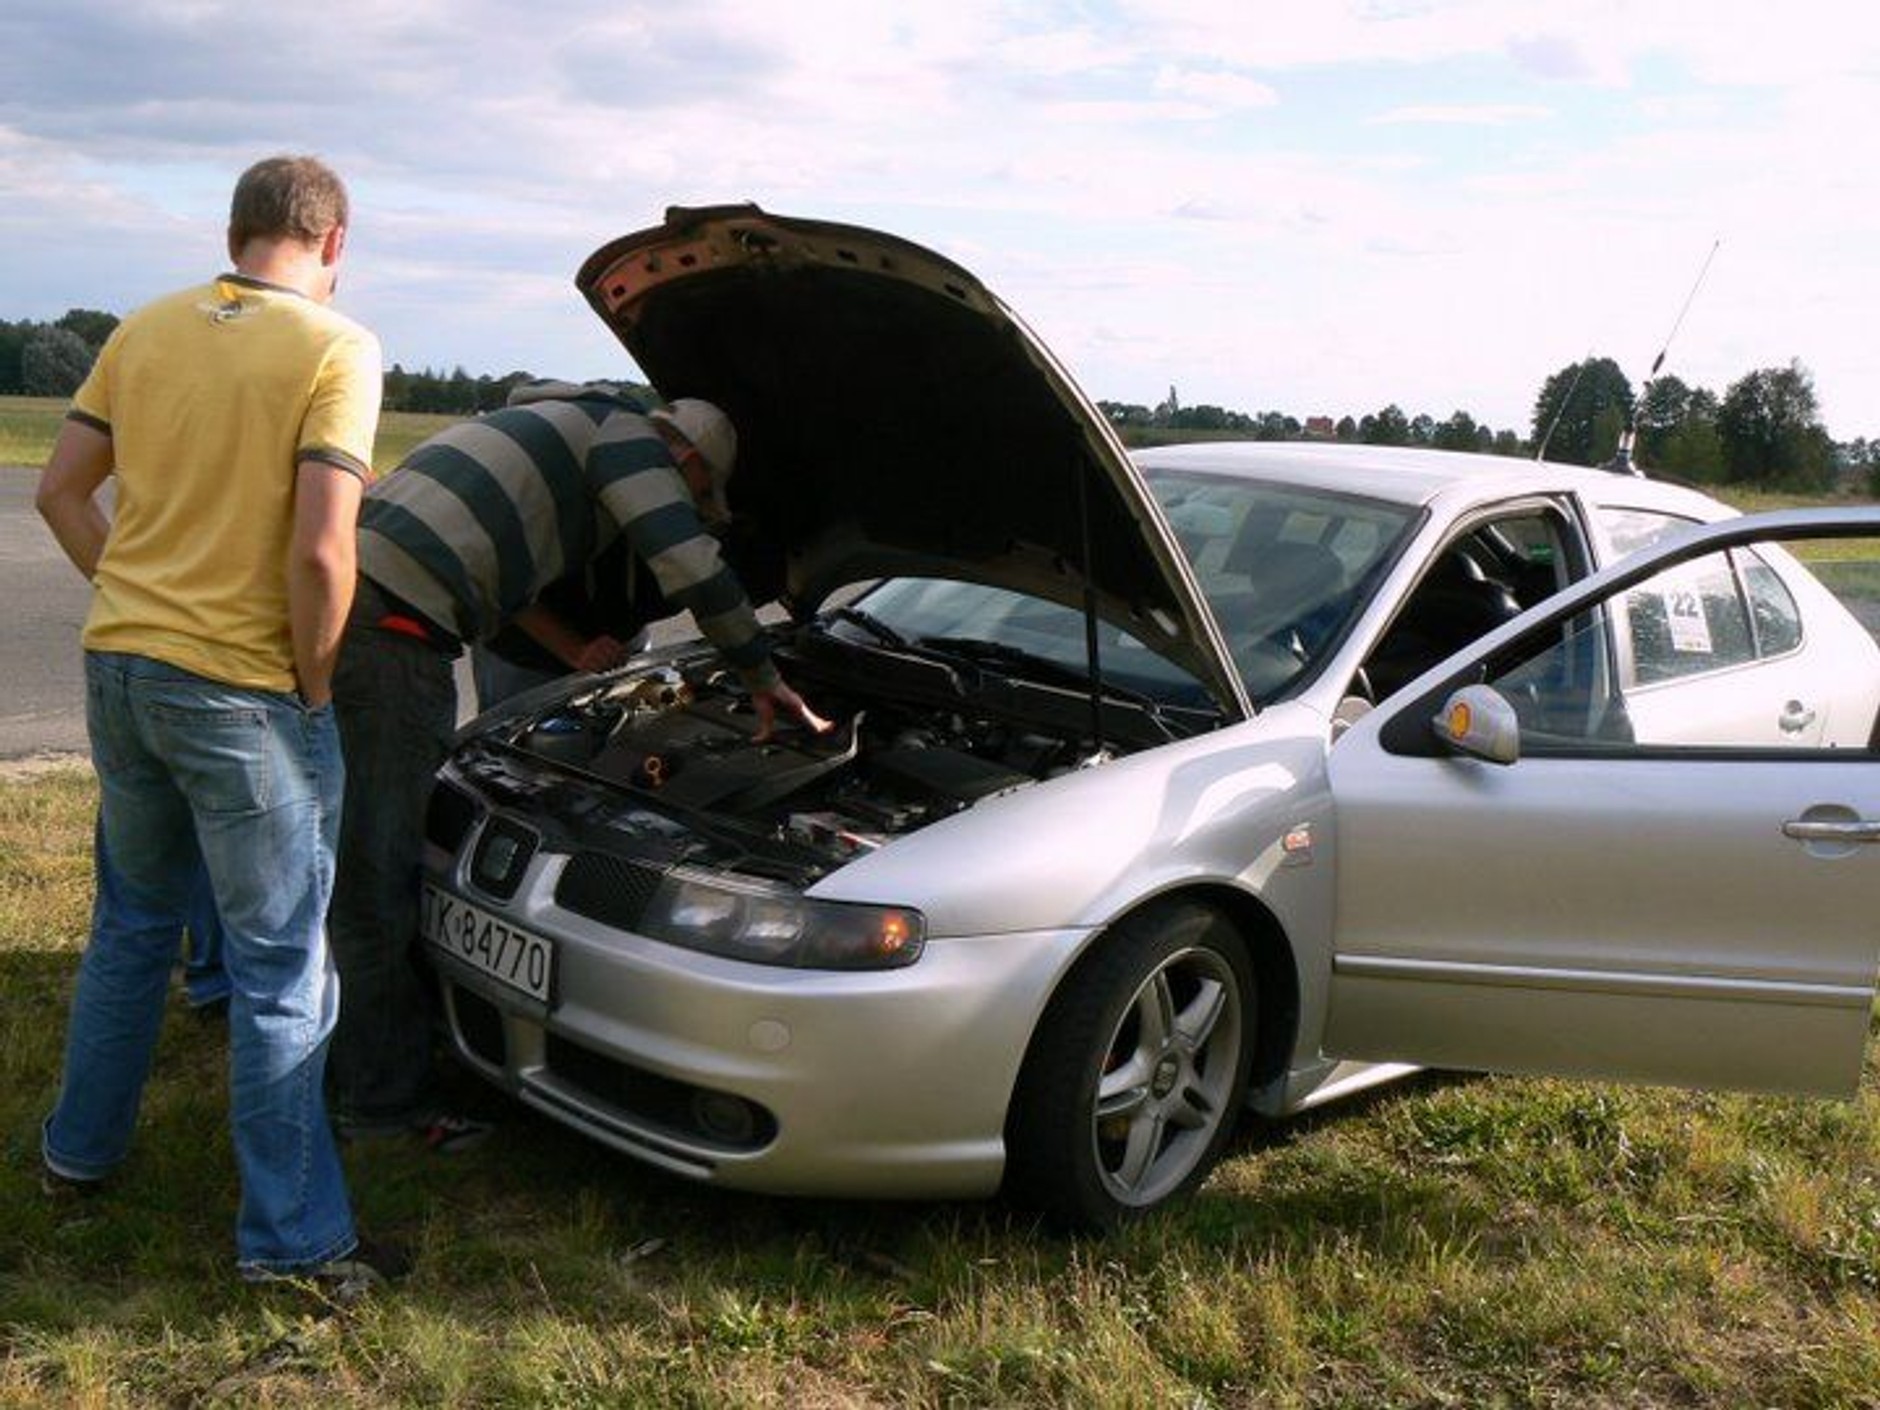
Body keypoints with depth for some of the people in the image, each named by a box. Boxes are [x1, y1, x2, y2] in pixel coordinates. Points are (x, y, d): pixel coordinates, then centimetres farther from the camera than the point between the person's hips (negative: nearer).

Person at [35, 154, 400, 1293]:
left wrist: (133, 598, 16)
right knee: (281, 963, 3)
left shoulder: (147, 330, 8)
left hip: (119, 665, 7)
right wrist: (313, 682, -8)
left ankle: (83, 1149, 40)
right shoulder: (337, 349, -12)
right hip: (244, 689, -7)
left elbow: (63, 491, 11)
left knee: (134, 920, 25)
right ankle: (294, 1238, 12)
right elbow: (321, 550, -21)